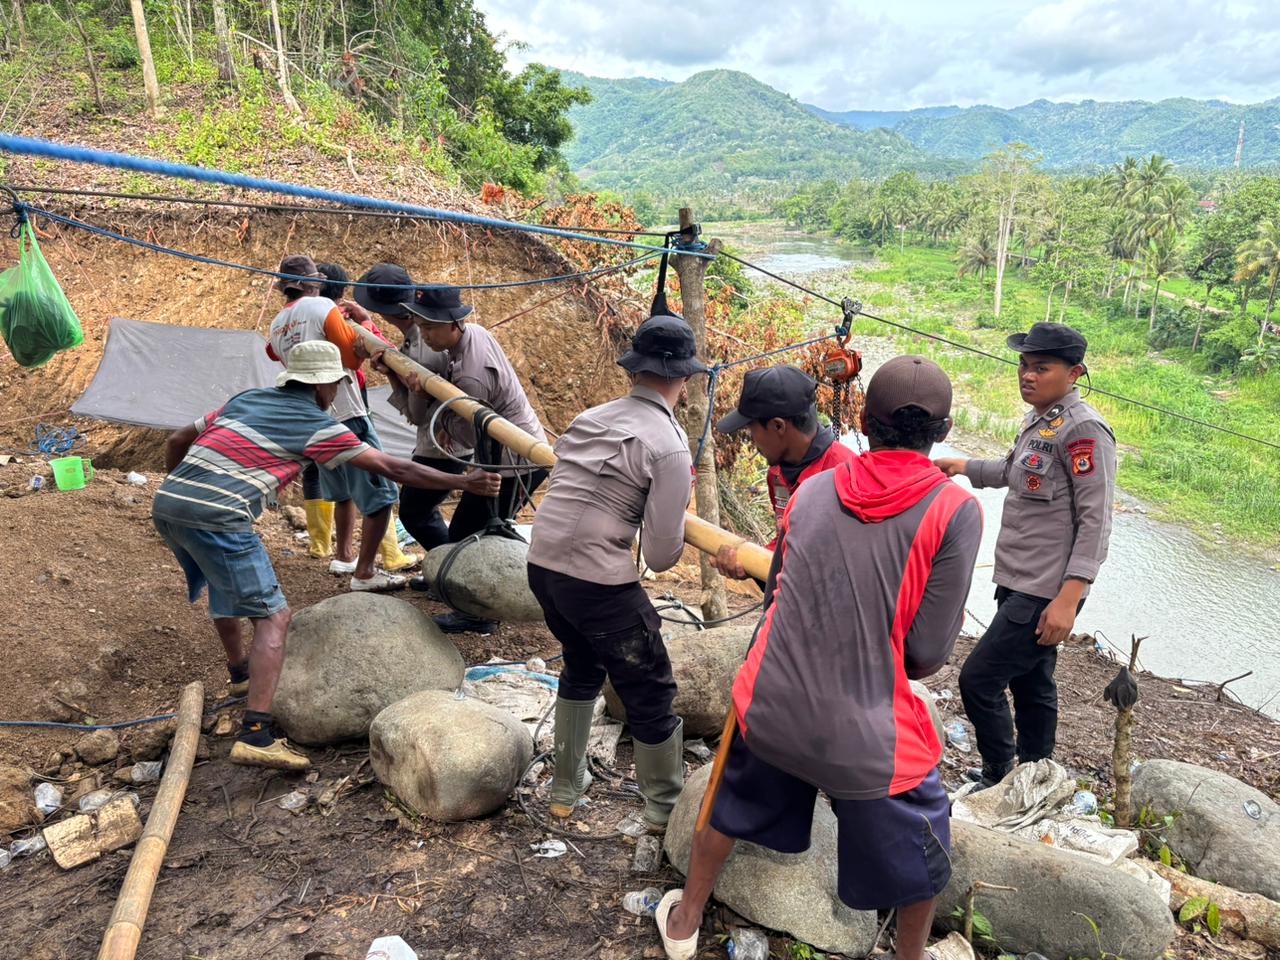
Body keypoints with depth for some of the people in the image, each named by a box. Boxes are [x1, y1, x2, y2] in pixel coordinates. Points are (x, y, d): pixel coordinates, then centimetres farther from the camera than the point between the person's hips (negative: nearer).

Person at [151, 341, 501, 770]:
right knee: (273, 617, -5)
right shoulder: (316, 425, 2)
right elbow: (393, 469, 2)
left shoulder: (244, 399, 22)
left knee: (224, 581, 33)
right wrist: (464, 483, 7)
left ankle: (240, 669, 50)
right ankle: (255, 735, -15)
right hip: (217, 518, -8)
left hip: (165, 502, 8)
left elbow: (176, 442, 27)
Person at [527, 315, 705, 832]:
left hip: (542, 565, 8)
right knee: (650, 693, 12)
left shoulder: (589, 418, 7)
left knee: (580, 668, 30)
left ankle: (565, 787, 43)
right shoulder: (670, 446, -12)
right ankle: (667, 808, 28)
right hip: (599, 583, -7)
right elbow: (661, 556, -12)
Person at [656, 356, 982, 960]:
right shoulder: (954, 510, -11)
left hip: (770, 707, 4)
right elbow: (925, 656, -11)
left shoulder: (811, 490, 1)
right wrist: (880, 658, 10)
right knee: (920, 848, 26)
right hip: (867, 735, -3)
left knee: (731, 807, 30)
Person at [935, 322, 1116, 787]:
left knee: (978, 678, -7)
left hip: (1046, 594, -9)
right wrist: (962, 466, 22)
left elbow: (1096, 520, -20)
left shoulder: (1083, 429, -18)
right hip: (1019, 583, 9)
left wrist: (1068, 599, -24)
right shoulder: (1039, 420, 10)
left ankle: (998, 778, 12)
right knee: (1030, 685, 19)